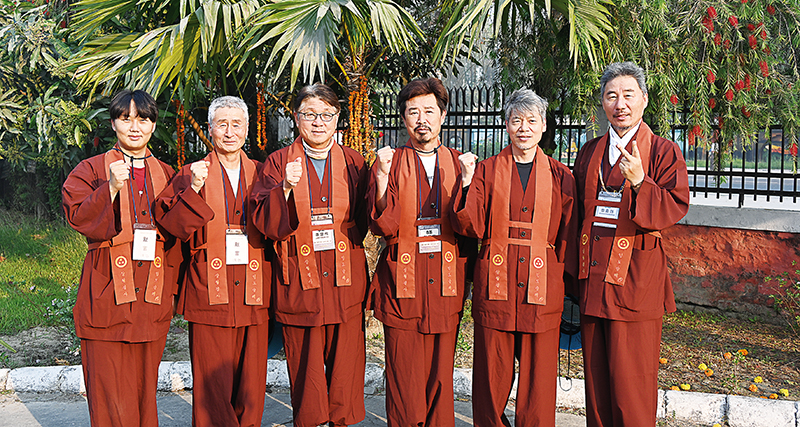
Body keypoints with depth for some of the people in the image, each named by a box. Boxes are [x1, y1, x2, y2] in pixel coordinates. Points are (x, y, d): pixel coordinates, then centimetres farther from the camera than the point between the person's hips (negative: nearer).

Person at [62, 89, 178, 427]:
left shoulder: (166, 175, 15)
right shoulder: (92, 169, 5)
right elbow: (77, 216, -8)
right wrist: (112, 187, -20)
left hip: (152, 298, 3)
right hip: (107, 294, -3)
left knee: (145, 389, 7)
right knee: (111, 399, -4)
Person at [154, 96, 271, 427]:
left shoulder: (260, 174, 13)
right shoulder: (192, 175, 5)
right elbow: (173, 227, -7)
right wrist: (194, 190, -18)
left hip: (253, 296, 2)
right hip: (209, 296, -2)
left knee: (251, 384, 6)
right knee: (212, 384, -2)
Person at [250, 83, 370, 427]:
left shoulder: (353, 163, 10)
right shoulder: (278, 163, 4)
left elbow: (364, 220, 12)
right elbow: (266, 223, -6)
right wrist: (286, 188, -20)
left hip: (345, 285, 2)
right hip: (299, 286, -1)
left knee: (345, 372, 4)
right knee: (305, 379, 3)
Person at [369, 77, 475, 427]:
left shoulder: (458, 163, 11)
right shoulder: (390, 163, 5)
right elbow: (383, 227, -10)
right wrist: (383, 177, -18)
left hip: (446, 287, 2)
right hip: (403, 286, -2)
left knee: (441, 378, 7)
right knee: (404, 381, 0)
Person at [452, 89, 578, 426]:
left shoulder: (560, 176, 8)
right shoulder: (487, 170, 6)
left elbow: (568, 236, 8)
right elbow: (470, 227, -4)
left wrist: (568, 282, 1)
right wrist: (467, 183, -15)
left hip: (542, 291, 1)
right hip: (495, 288, 0)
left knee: (539, 382, 5)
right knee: (491, 379, 6)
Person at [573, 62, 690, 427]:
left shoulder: (664, 152, 0)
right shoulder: (589, 153, 15)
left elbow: (675, 208, -11)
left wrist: (639, 181, -28)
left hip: (635, 278, -5)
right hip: (592, 276, 5)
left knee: (631, 380, -2)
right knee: (596, 375, 11)